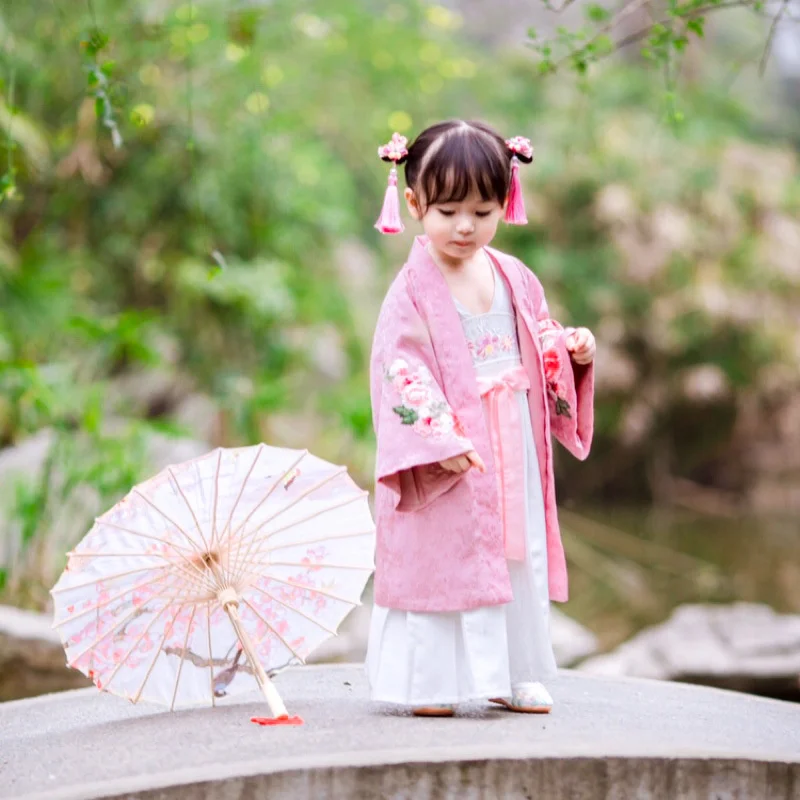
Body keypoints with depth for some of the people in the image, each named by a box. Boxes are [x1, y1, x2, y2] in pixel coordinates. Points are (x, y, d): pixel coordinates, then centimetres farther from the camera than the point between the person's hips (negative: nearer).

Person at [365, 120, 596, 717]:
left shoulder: (516, 280, 8)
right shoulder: (413, 291, -11)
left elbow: (540, 344, 18)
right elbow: (401, 370, -17)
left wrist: (571, 350, -4)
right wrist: (440, 437, -26)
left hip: (515, 450, 6)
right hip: (444, 454, -6)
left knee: (520, 556, 10)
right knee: (440, 561, -3)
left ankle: (515, 675, 21)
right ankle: (432, 681, 6)